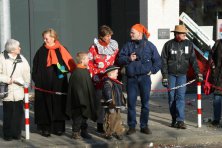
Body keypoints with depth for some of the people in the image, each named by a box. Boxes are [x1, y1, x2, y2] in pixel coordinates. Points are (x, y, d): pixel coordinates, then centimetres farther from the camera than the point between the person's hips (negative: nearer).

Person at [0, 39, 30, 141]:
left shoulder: (22, 59, 6)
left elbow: (26, 73, 5)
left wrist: (15, 80, -4)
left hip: (19, 91, 3)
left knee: (19, 113, 4)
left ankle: (17, 133, 16)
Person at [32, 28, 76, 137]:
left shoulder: (61, 50, 3)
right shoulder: (41, 51, 6)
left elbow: (70, 64, 2)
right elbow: (35, 68, 6)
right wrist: (37, 80, -3)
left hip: (58, 84, 0)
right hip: (44, 84, 0)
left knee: (59, 104, 2)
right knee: (45, 105, 0)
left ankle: (58, 127, 11)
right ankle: (45, 128, 6)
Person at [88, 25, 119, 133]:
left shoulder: (114, 46, 8)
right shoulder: (94, 48, -2)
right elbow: (89, 63, 0)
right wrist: (92, 76, -7)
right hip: (99, 79, -3)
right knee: (100, 102, 0)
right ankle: (100, 125, 8)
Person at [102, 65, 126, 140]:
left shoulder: (116, 83, 16)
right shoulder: (107, 83, -16)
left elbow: (120, 94, 25)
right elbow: (107, 94, -23)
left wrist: (122, 103, 27)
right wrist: (110, 104, -26)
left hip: (117, 105, 9)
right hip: (111, 106, -9)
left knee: (118, 119, 14)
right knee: (110, 119, -3)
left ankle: (118, 132, 24)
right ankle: (108, 133, 7)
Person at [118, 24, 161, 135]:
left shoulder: (149, 46, 2)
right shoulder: (128, 45, 6)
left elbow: (158, 61, 8)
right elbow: (120, 59, 3)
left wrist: (152, 70, -2)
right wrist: (128, 59, -13)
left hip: (144, 77, -1)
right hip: (131, 78, 1)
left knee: (145, 103, 6)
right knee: (131, 103, 1)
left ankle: (144, 126, 15)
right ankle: (131, 126, 9)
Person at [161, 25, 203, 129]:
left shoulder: (188, 44, 3)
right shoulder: (168, 45, -2)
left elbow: (193, 60, 6)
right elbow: (163, 61, -1)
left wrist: (198, 73, -2)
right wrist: (164, 76, -6)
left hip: (182, 75, 0)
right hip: (171, 74, 0)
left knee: (180, 97, -10)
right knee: (171, 97, 2)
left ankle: (180, 120, -12)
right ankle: (174, 120, 13)